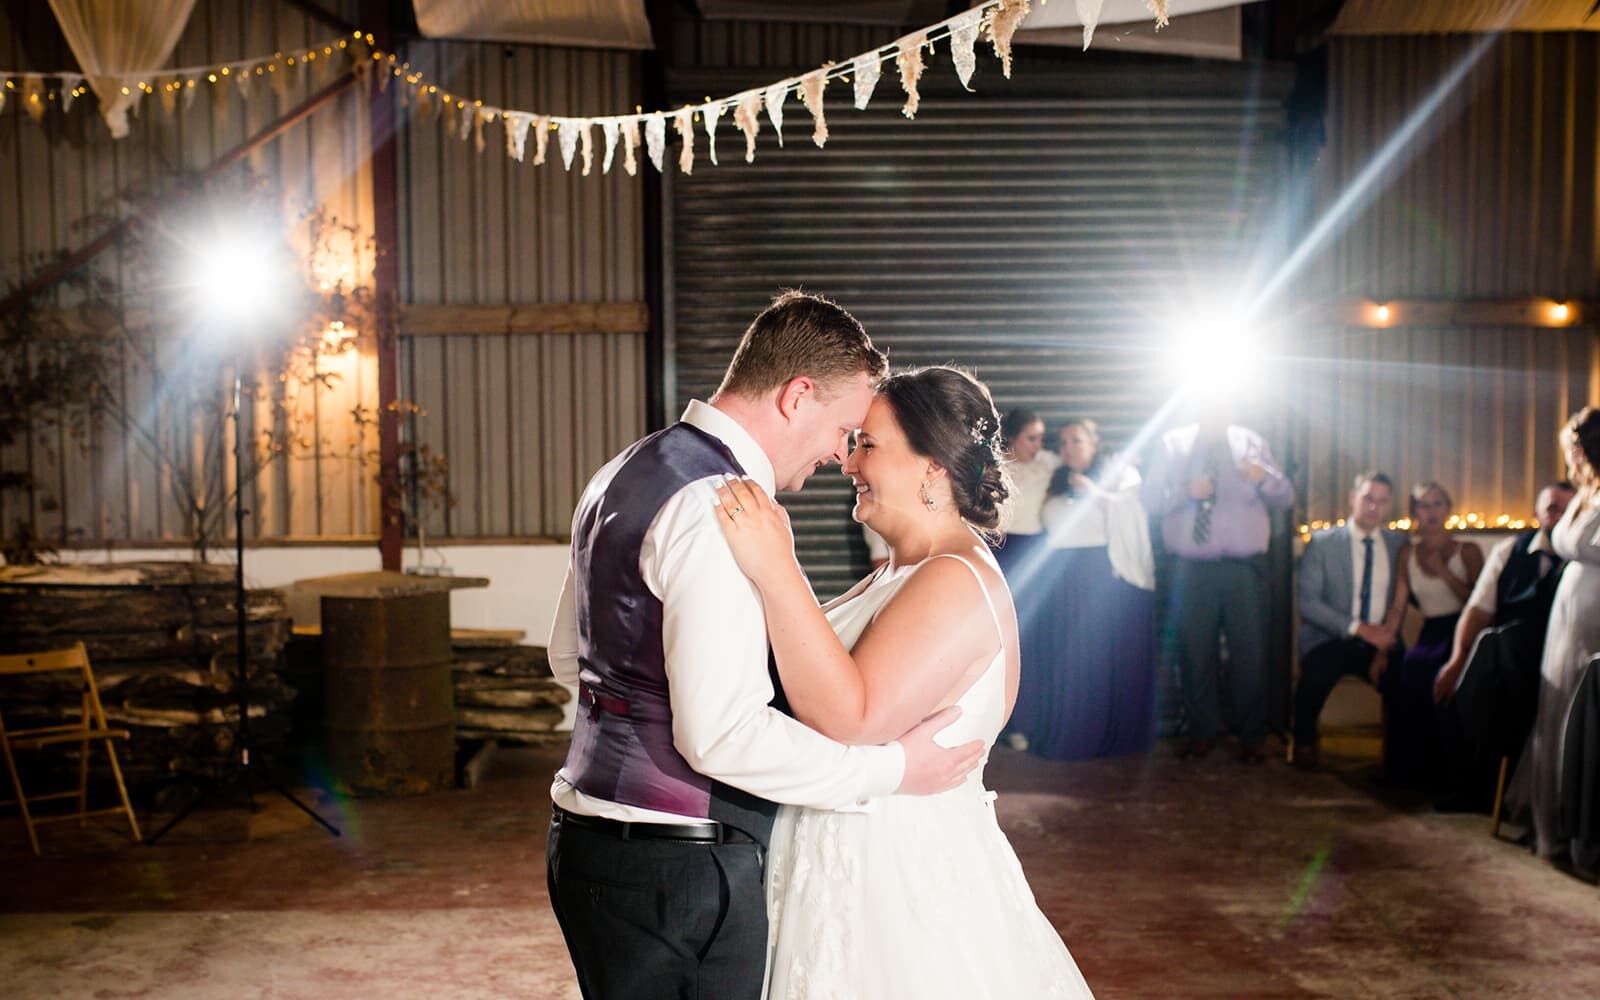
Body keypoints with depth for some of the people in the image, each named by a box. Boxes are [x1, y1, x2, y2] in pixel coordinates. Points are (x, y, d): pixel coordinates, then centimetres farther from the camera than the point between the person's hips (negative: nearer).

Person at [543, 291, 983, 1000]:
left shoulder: (624, 474, 11)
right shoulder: (722, 508, -20)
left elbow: (569, 656, 21)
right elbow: (722, 735, -25)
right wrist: (891, 768, -16)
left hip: (590, 835, 10)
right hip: (679, 868, -10)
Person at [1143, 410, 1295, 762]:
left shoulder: (1251, 443, 6)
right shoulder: (1173, 444, 4)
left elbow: (1286, 498, 3)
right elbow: (1151, 500, -2)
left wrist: (1265, 478, -19)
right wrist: (1185, 491, -21)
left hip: (1244, 567, 0)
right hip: (1192, 568, 0)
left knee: (1250, 651, 1)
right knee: (1195, 651, 6)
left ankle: (1251, 736, 14)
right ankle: (1202, 730, 22)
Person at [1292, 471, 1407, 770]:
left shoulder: (1399, 544, 13)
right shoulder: (1322, 542, 4)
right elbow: (1306, 600, -4)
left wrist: (1385, 645, -8)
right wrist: (1358, 628, -14)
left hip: (1381, 641, 2)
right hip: (1330, 641, -2)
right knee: (1316, 675, -35)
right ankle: (1305, 742, -7)